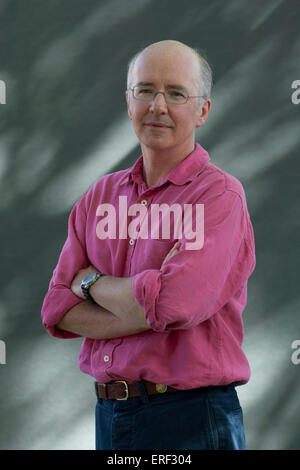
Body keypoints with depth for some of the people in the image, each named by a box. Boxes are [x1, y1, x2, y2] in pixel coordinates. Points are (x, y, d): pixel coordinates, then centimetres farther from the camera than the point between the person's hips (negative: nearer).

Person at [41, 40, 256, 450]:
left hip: (191, 420, -5)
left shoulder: (219, 195, -10)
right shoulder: (101, 195, 9)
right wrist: (146, 315, -14)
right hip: (108, 415, 5)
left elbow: (173, 304, -23)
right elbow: (58, 310, 1)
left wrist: (92, 282, -6)